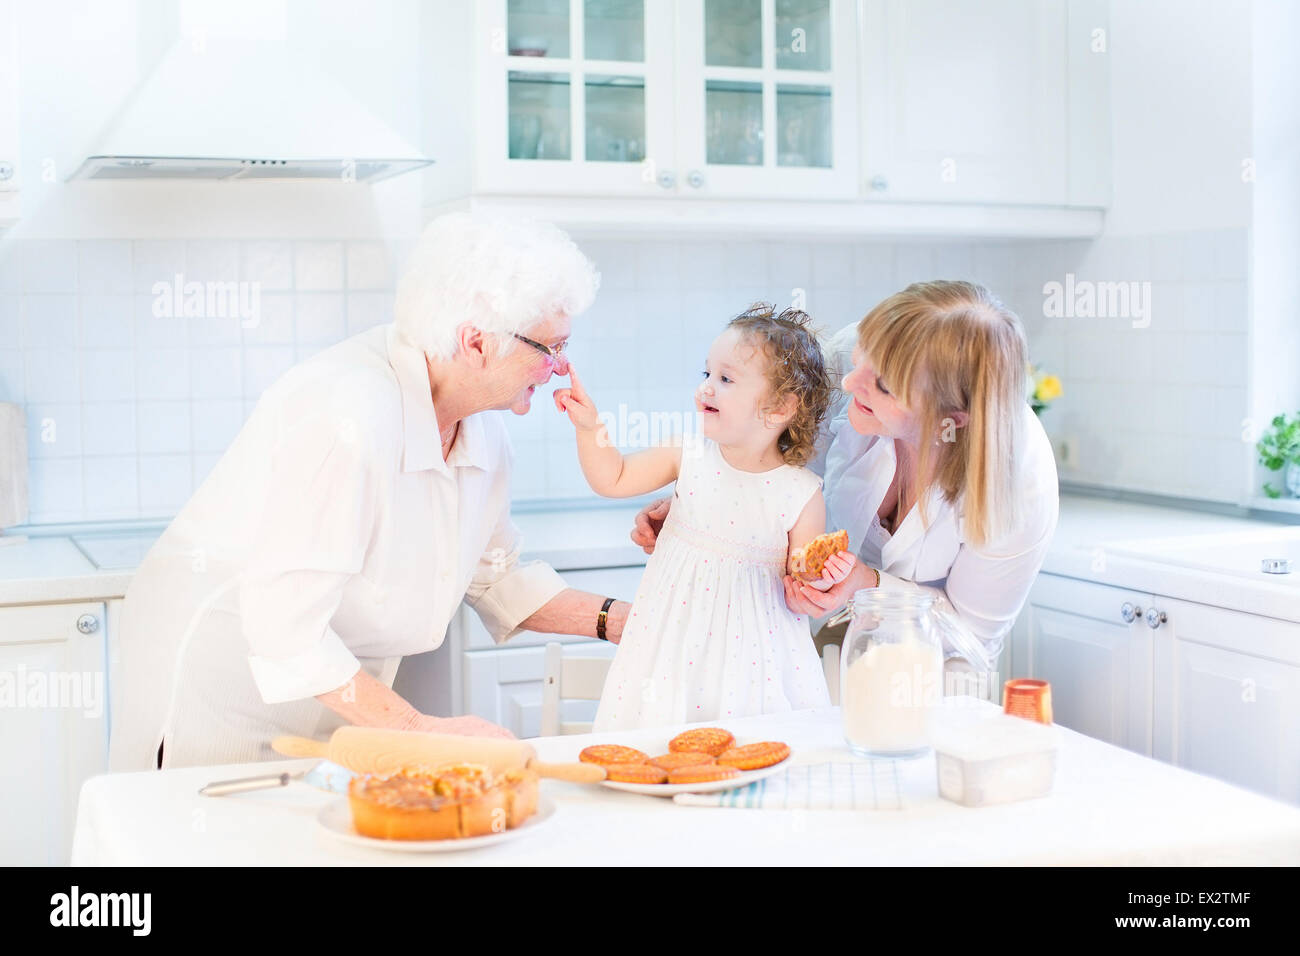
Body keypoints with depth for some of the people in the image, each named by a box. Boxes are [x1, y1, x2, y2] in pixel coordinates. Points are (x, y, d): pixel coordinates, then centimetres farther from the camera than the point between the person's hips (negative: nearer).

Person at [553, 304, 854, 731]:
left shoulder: (801, 493, -11)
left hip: (751, 646, -2)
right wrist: (589, 427, -5)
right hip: (673, 639, 2)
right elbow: (613, 479, 7)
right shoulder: (689, 457, -3)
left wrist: (817, 579, -25)